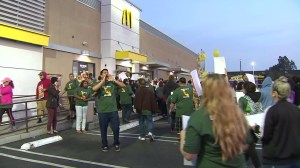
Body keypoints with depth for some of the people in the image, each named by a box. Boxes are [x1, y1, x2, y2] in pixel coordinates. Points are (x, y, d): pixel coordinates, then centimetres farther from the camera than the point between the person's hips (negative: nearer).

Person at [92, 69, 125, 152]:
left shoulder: (112, 83, 4)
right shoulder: (99, 84, 2)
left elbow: (123, 86, -8)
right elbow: (94, 89, -21)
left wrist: (113, 79, -15)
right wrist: (103, 81, -18)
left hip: (113, 110, 1)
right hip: (102, 111, 0)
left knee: (116, 128, 4)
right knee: (103, 130, 10)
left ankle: (116, 144, 25)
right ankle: (105, 145, 27)